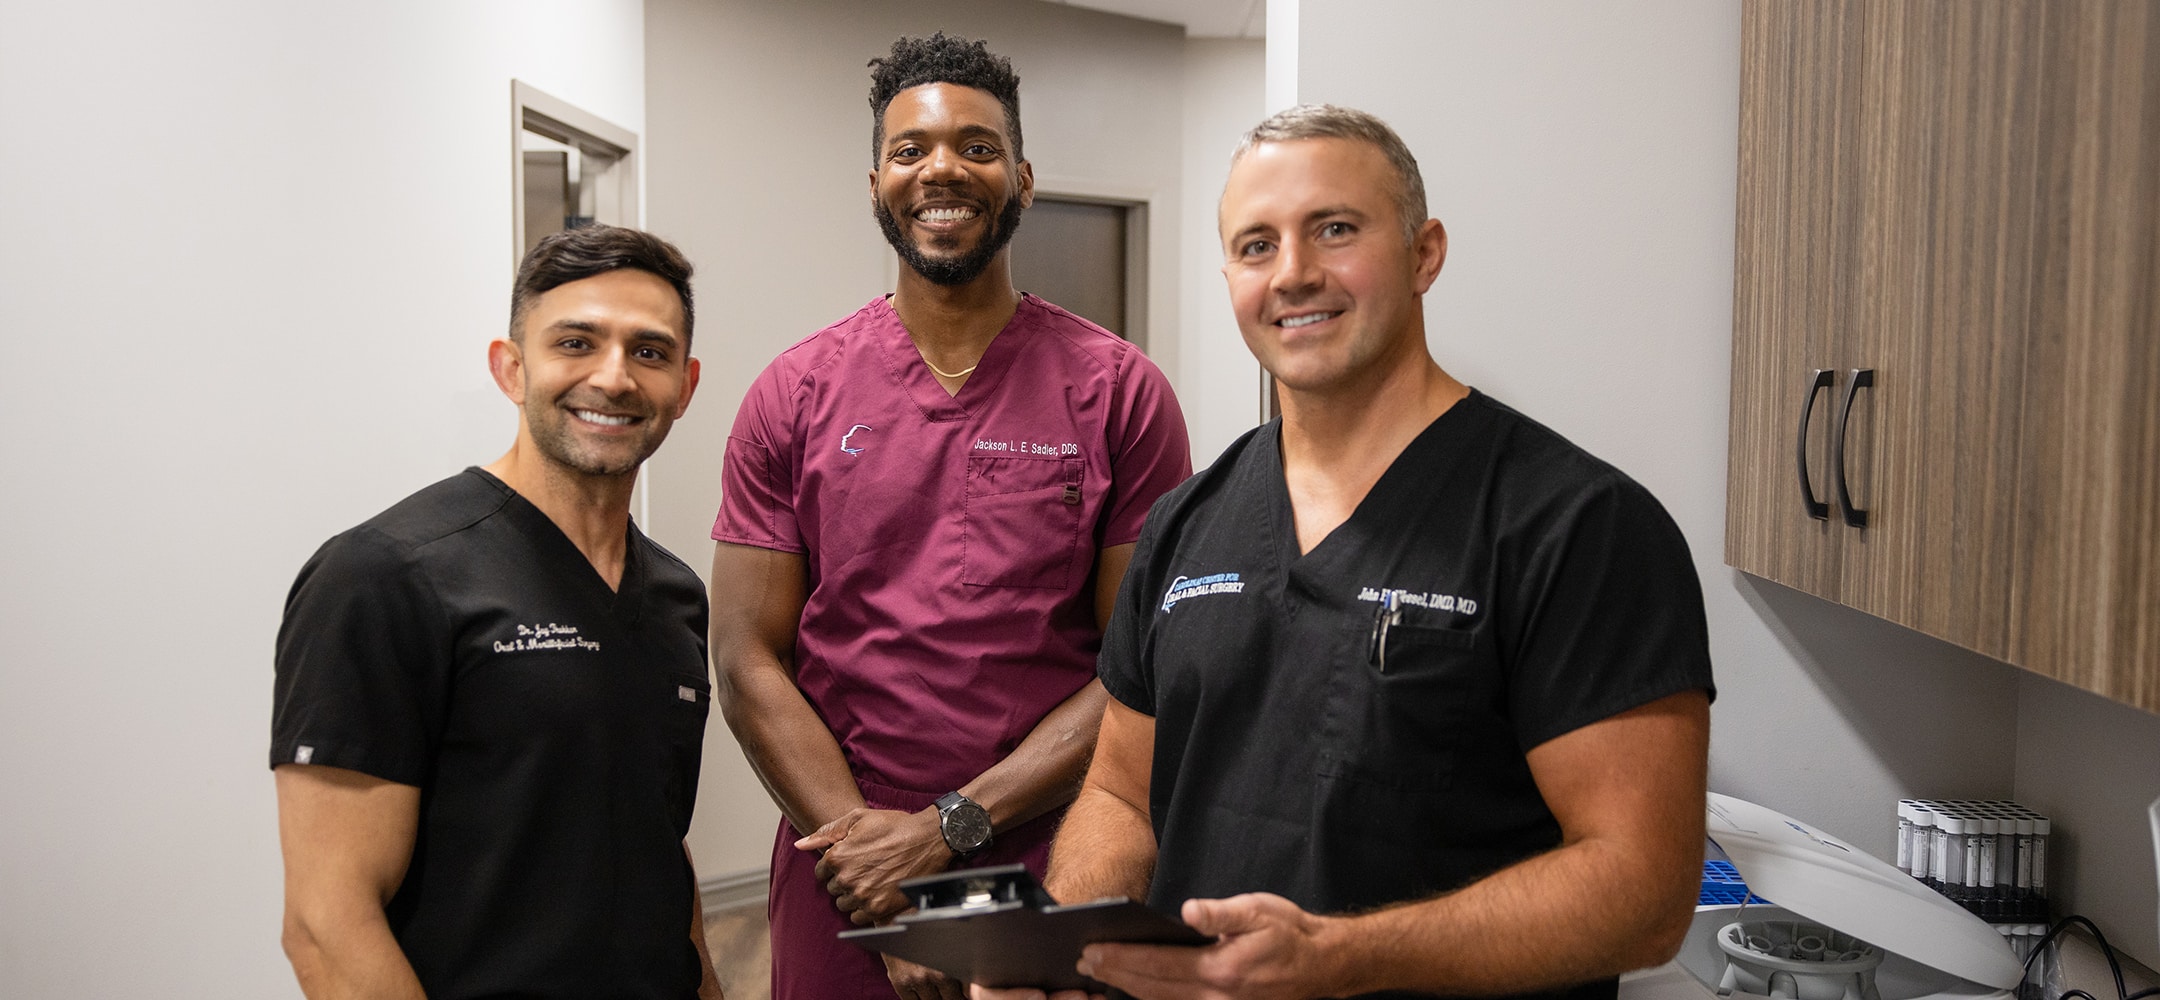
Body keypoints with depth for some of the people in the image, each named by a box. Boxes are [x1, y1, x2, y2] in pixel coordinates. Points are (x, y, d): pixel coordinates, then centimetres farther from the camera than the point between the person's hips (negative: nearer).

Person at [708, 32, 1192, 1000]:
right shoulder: (795, 396, 1)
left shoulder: (1119, 392, -4)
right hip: (844, 880, 1)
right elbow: (749, 663, -2)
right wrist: (874, 863, -12)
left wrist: (948, 828, -14)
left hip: (1059, 874, -1)